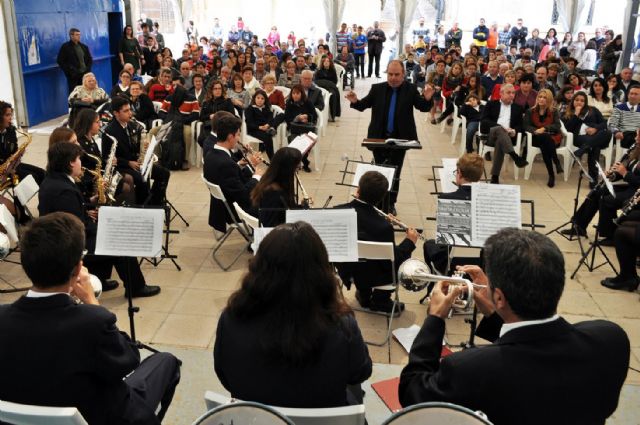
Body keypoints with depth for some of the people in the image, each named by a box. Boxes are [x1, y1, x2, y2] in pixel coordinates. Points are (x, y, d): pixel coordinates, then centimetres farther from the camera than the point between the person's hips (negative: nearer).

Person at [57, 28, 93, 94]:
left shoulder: (84, 46, 14)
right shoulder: (65, 47, 0)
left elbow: (90, 59, 20)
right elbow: (60, 61, -3)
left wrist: (88, 69, 3)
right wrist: (70, 71, -11)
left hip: (84, 74, 4)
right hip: (73, 76, -4)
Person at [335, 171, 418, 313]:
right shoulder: (383, 227, -31)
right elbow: (392, 262, -18)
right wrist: (410, 242, -3)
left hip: (345, 269, 5)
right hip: (371, 276, -4)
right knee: (404, 258, 19)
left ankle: (364, 294, 38)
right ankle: (380, 300, 23)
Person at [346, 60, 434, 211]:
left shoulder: (411, 89, -5)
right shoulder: (377, 88, -2)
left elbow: (423, 107, -6)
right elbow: (363, 105, 1)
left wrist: (427, 98, -28)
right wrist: (355, 101, -20)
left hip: (400, 138, -1)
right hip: (379, 137, 2)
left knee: (395, 172, 6)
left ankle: (391, 203, 17)